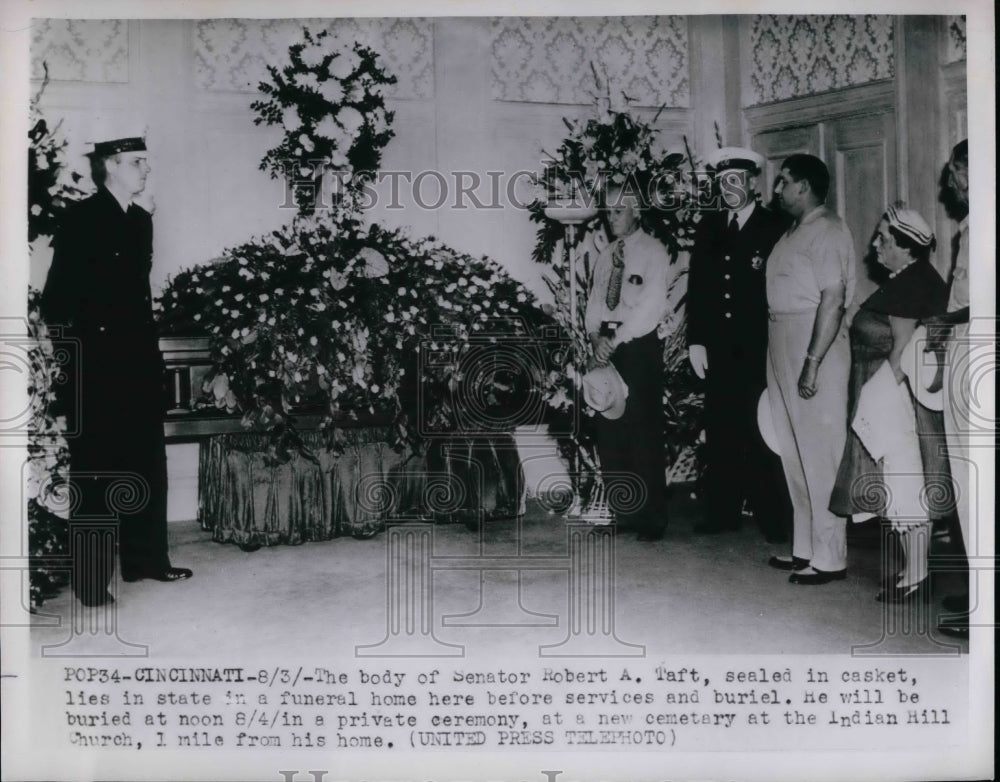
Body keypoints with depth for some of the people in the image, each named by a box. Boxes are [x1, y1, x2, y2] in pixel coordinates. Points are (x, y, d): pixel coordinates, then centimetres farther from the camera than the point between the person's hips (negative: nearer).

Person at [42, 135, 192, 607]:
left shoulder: (141, 220, 14)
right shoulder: (80, 218, -7)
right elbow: (58, 293, -10)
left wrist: (148, 340, 12)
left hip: (139, 356, 7)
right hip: (96, 360, -7)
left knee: (146, 462, 12)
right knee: (95, 469, -2)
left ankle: (145, 559, 23)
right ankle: (90, 577, 5)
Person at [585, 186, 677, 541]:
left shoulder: (653, 252, -2)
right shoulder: (606, 255, 17)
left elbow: (650, 305, -12)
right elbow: (595, 300, 13)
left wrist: (616, 340, -16)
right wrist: (596, 336, -5)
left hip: (640, 345, -6)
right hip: (606, 345, 6)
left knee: (645, 432, -6)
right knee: (609, 432, 6)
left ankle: (651, 518, 0)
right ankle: (619, 511, 15)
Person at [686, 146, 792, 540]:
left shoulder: (776, 227, 0)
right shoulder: (708, 226, 13)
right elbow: (696, 286, 12)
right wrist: (696, 340, 4)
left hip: (760, 349, -4)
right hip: (718, 348, 4)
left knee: (763, 433, -1)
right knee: (721, 431, 7)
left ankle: (774, 518, 9)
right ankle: (722, 512, 16)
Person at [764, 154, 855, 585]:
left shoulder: (827, 232, -10)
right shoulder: (793, 232, 16)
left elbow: (833, 299, -18)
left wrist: (812, 364, -23)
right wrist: (785, 361, 9)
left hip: (815, 345, -9)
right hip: (784, 347, 9)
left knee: (820, 453, -4)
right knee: (795, 452, 13)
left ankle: (829, 557, 3)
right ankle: (805, 547, 22)